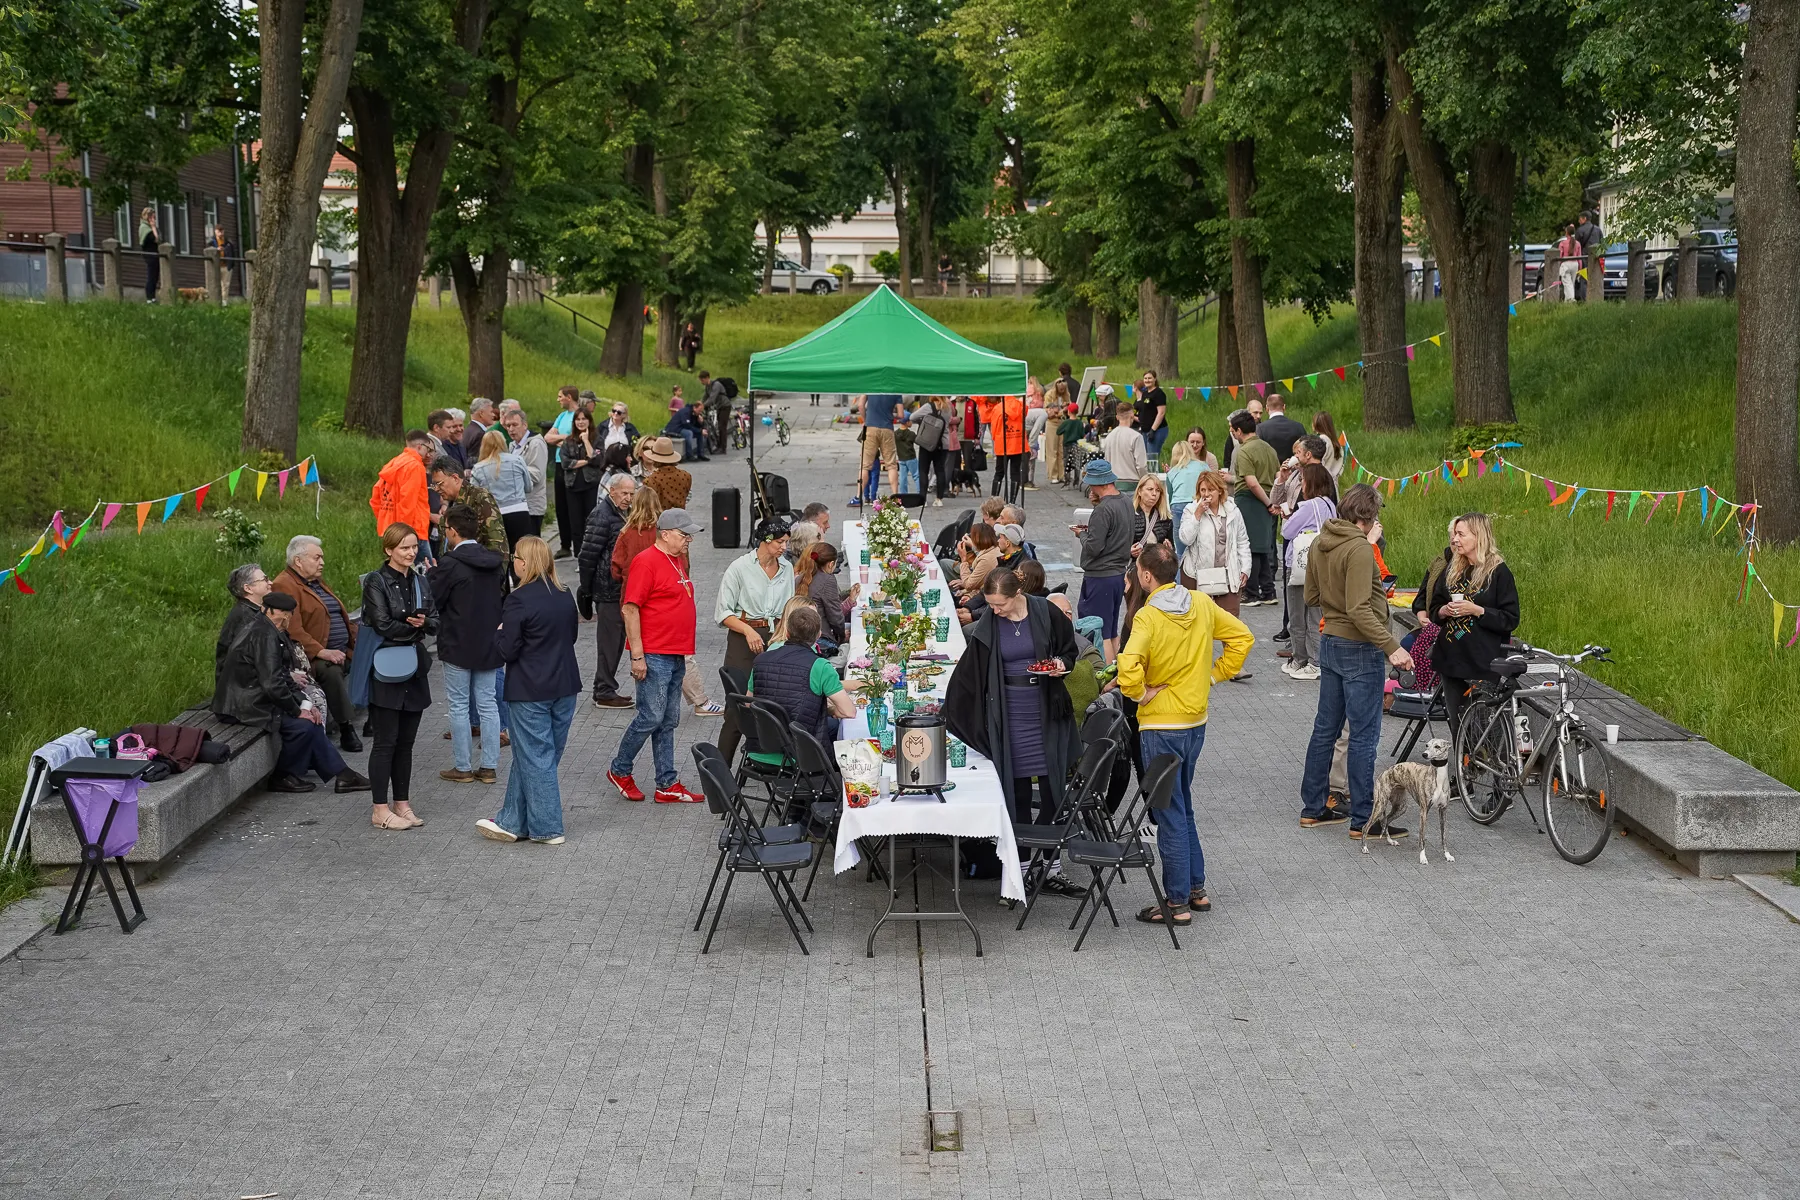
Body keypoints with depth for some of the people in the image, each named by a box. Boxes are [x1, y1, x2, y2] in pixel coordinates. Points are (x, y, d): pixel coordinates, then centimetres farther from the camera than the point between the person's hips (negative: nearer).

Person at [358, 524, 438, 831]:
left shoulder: (421, 582, 13)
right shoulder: (376, 581, -8)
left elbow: (435, 622, 9)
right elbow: (383, 625, -16)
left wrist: (423, 623, -13)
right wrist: (414, 628, -4)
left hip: (414, 668, 6)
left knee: (406, 742, 11)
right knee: (386, 742, -3)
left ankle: (402, 804, 19)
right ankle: (381, 811, 3)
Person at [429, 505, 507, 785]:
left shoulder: (450, 564, -18)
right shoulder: (495, 561, 2)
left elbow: (432, 601, -12)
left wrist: (432, 574, 3)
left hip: (458, 646, -6)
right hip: (489, 644, 6)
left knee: (459, 706, 5)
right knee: (487, 704, 11)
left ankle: (463, 767, 10)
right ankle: (489, 766, 14)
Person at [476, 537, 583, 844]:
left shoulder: (519, 600, -17)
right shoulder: (565, 596, 5)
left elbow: (508, 650, -15)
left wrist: (499, 634, 4)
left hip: (530, 692, -7)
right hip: (564, 687, 7)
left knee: (535, 758, 2)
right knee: (528, 755, 15)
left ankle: (547, 828, 5)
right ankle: (512, 821, 22)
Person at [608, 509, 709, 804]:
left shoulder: (678, 561, 15)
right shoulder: (646, 561, -13)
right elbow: (630, 608, -16)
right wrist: (637, 655, -19)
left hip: (676, 656, 9)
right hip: (653, 655, -9)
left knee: (668, 721, 10)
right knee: (651, 718, -6)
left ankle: (667, 785, 13)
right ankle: (619, 771, 13)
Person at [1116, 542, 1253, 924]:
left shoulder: (1148, 617, -20)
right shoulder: (1202, 605, 1)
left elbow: (1128, 667, -34)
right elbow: (1242, 637, 11)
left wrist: (1141, 693, -16)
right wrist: (1214, 675, 10)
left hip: (1162, 725, -7)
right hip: (1197, 720, 7)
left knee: (1170, 814, 1)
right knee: (1183, 807, 21)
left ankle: (1178, 903, 7)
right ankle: (1196, 889, 26)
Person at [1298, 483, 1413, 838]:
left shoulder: (1319, 544, 6)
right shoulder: (1360, 549, -20)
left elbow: (1311, 597, 15)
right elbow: (1359, 610, -26)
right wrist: (1392, 647, -26)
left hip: (1330, 644, 9)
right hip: (1360, 649, -8)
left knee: (1325, 729, 16)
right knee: (1364, 736, -2)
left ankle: (1313, 808, 23)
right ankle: (1363, 820, 2)